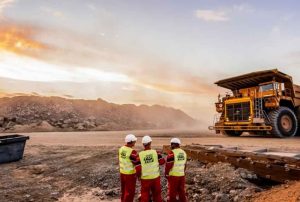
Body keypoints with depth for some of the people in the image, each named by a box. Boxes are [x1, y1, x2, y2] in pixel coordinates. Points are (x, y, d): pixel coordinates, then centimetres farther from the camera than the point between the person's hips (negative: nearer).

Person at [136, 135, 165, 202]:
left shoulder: (139, 155, -13)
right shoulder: (156, 152, -11)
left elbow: (138, 168, -9)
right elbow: (162, 161, -3)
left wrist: (138, 176, 9)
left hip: (145, 179, -1)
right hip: (155, 177, 1)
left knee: (145, 195, 15)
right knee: (157, 194, 19)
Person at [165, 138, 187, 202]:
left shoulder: (172, 153, -16)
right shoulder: (184, 152, 7)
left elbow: (168, 165, -16)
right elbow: (184, 164, 13)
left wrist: (166, 173, -4)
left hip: (173, 175, -6)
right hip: (182, 175, 7)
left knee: (172, 192, 5)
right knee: (182, 191, 16)